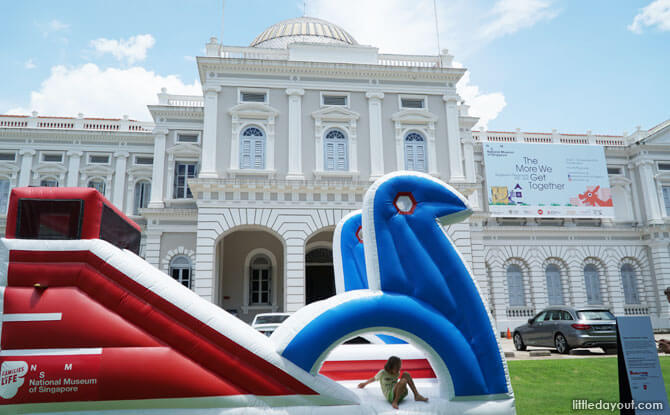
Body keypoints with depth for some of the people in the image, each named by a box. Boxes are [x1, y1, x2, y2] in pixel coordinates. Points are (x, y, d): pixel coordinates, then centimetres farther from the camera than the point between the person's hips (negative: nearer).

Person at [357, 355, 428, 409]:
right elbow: (373, 379, 12)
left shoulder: (397, 373, 10)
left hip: (401, 394, 6)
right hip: (390, 396, -6)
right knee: (403, 381, -31)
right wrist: (364, 383, 27)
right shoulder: (382, 373, -6)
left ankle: (417, 395, -7)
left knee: (406, 374, -8)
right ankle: (395, 402, -22)